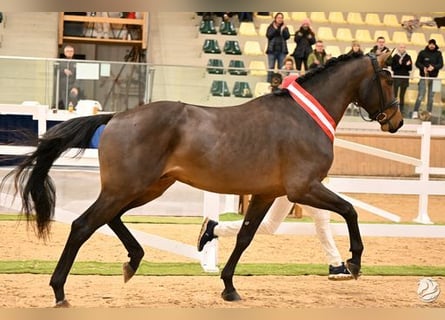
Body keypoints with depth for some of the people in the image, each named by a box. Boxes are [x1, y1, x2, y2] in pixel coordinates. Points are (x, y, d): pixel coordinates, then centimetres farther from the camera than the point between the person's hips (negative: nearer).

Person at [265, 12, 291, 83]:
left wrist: (283, 29, -13)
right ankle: (269, 82, 1)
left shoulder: (284, 28, 9)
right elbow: (268, 35, -8)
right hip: (272, 50, -1)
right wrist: (275, 29, -11)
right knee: (271, 68, -1)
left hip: (282, 50, 1)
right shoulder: (271, 27, 6)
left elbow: (287, 36, -3)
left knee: (281, 68, -1)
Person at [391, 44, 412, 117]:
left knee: (402, 95, 7)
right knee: (394, 94, -7)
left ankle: (401, 109, 12)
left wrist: (408, 65, -15)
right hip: (396, 77, -2)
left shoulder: (408, 57, 4)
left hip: (405, 78, 2)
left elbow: (410, 68, 5)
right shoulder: (395, 57, -2)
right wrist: (399, 64, -18)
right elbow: (392, 68, -5)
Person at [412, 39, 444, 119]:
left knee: (431, 96, 6)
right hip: (424, 77, -2)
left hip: (434, 77, 2)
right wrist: (423, 67, -17)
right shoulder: (422, 53, 1)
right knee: (420, 95, -8)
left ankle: (429, 112, 12)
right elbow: (417, 63, 1)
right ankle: (415, 112, -6)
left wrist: (434, 67, -20)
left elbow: (441, 64, -1)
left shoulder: (438, 53, 5)